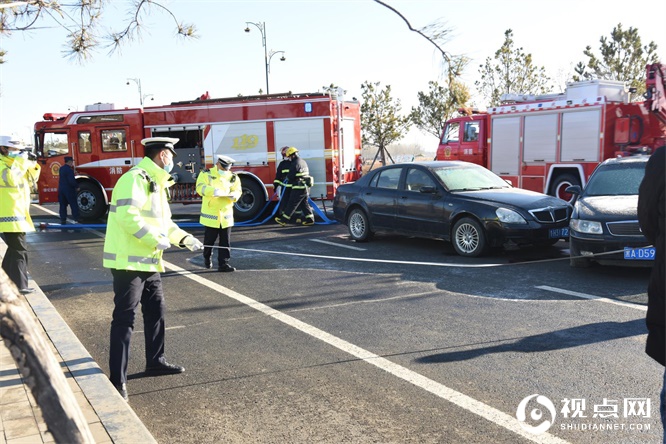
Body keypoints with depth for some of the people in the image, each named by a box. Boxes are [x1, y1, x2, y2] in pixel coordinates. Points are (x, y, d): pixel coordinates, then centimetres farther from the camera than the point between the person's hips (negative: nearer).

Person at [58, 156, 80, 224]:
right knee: (74, 205, 0)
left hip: (61, 189, 8)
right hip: (69, 190, -8)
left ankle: (63, 219, 10)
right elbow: (72, 181, -22)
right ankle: (76, 219, -1)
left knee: (63, 205, 10)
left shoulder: (61, 168, 10)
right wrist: (77, 187, -8)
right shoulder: (69, 170, -17)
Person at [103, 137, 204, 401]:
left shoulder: (156, 183, 17)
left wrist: (184, 238, 8)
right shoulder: (135, 178, -16)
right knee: (124, 319, -6)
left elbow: (164, 221, 22)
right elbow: (127, 216, -28)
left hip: (148, 261, 10)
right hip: (128, 261, -10)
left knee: (156, 311, 18)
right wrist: (157, 240, -22)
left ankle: (155, 362, 33)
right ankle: (118, 380, 1)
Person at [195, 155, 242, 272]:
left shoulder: (233, 177, 7)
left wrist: (234, 195, -22)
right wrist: (214, 191, -35)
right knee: (209, 239, 9)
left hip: (226, 215, 3)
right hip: (211, 214, -2)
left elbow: (238, 191, 3)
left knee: (225, 241, 2)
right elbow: (200, 188, -17)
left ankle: (223, 263, 7)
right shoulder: (206, 174, -2)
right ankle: (207, 259, 33)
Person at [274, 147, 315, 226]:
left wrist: (287, 178, 6)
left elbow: (290, 177, -15)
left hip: (298, 188, -9)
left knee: (291, 204, -2)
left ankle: (284, 219, 5)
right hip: (306, 187, 9)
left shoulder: (295, 164, -16)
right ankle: (310, 219, 12)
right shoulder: (304, 162, 12)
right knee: (304, 204, 14)